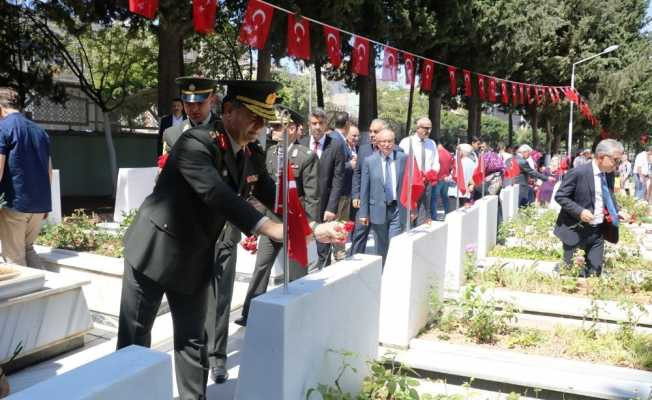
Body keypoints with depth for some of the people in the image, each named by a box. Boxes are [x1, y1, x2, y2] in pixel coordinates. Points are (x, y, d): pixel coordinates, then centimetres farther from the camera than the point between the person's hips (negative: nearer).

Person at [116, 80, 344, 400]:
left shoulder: (253, 155, -1)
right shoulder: (196, 142, -24)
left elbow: (274, 197, 4)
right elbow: (217, 195, -36)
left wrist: (312, 228, -11)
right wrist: (273, 229, -44)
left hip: (195, 258, 6)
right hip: (155, 250, -6)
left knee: (193, 339, 14)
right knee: (134, 335, 10)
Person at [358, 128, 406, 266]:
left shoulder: (403, 158, 1)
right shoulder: (369, 161, -1)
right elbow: (364, 189, 1)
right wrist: (364, 212, -1)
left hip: (398, 209, 0)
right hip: (378, 210, 1)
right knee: (381, 249, 13)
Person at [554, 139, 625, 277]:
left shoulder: (609, 174, 6)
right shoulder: (578, 172, -17)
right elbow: (560, 196, -14)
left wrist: (617, 212, 1)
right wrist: (579, 211, -25)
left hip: (598, 231, 6)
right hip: (576, 230, -6)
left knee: (595, 271, 8)